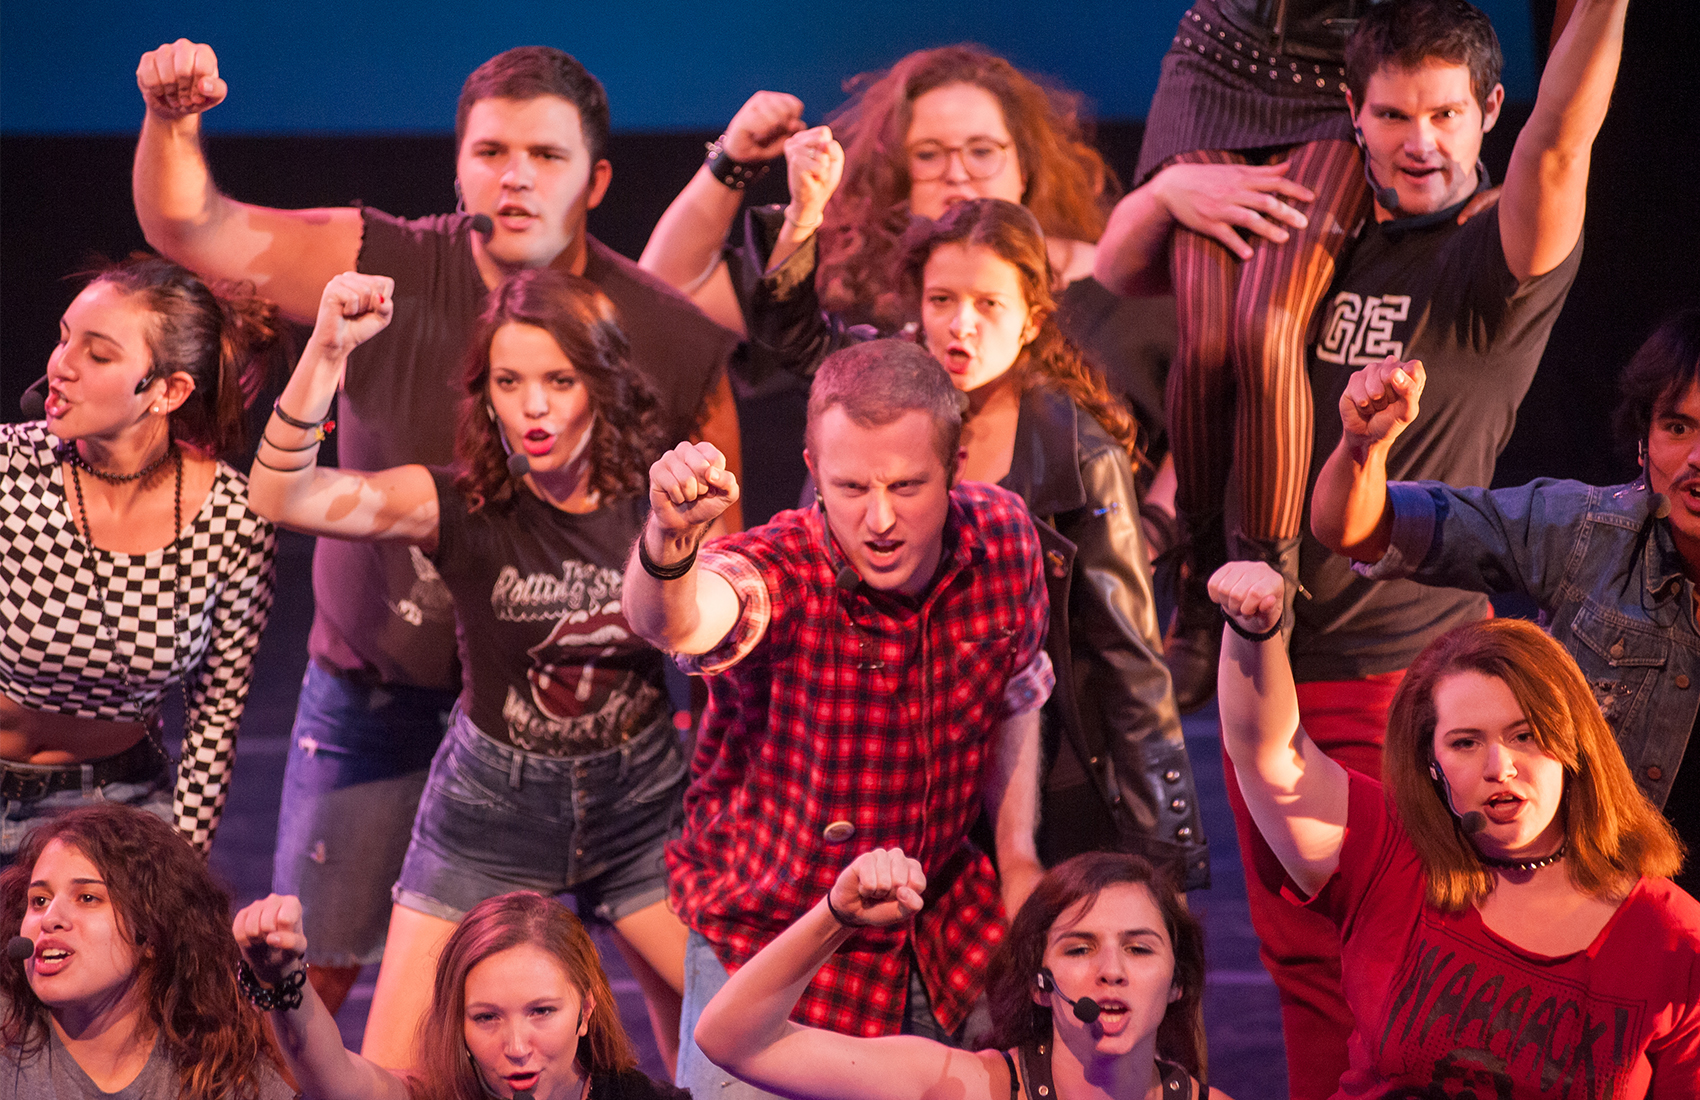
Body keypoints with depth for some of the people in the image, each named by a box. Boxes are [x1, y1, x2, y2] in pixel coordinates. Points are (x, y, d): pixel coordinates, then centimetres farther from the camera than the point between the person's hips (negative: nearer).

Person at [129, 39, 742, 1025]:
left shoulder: (671, 341, -13)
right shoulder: (389, 271, -13)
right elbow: (192, 231, -20)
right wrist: (173, 125, -40)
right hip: (377, 687, 1)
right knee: (308, 966, 7)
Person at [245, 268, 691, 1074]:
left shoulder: (653, 503, -10)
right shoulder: (459, 508, -15)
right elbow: (279, 499, -27)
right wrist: (325, 352, -39)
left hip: (639, 800, 1)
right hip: (493, 805, -1)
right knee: (390, 1077, -4)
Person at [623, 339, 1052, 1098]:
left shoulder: (1000, 534, -13)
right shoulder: (782, 573, -29)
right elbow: (675, 622, -54)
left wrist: (1017, 860, 7)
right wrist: (667, 546, -75)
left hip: (945, 932, 4)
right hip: (772, 935, -4)